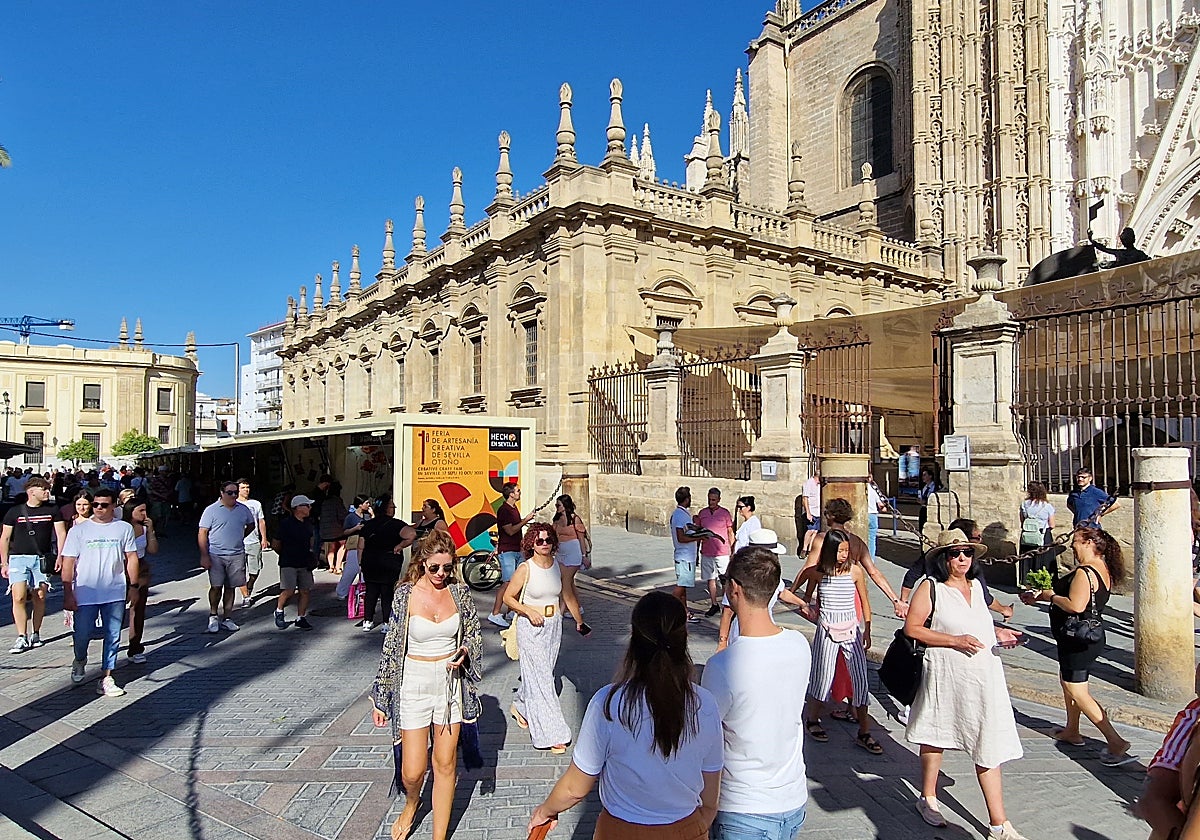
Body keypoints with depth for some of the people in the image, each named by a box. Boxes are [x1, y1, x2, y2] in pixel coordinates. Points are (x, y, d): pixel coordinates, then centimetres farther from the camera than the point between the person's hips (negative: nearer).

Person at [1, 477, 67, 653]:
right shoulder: (14, 512, 5)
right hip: (18, 558, -1)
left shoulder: (52, 511, 7)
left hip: (42, 559, 1)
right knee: (19, 597, -12)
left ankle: (35, 634, 19)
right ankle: (22, 638, -7)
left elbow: (61, 534, 4)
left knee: (40, 597, 5)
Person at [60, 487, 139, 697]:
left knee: (113, 636, 4)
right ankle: (80, 660, 37)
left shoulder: (124, 528, 4)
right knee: (82, 634, 4)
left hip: (115, 593, 1)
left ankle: (106, 678, 15)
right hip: (85, 593, -1)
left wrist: (133, 586, 5)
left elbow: (131, 558, 8)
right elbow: (68, 563, -2)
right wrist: (68, 593, -7)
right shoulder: (79, 530, -1)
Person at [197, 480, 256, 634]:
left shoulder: (243, 509, 8)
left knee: (230, 587, 7)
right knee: (216, 586, -2)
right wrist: (204, 556, -13)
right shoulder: (211, 510, -4)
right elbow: (202, 533, -6)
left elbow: (251, 525, 27)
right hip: (216, 556, -3)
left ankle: (227, 618, 15)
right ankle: (213, 616, 19)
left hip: (237, 555, 3)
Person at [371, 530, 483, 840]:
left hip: (450, 683, 2)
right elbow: (391, 646, -2)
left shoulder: (460, 592, -3)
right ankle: (411, 803, 39)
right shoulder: (405, 594, -9)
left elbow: (475, 633, 9)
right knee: (413, 770, 2)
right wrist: (380, 699, 0)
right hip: (414, 684, -1)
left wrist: (464, 652, -13)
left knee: (445, 764, 8)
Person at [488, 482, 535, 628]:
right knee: (508, 582, -13)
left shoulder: (514, 508, 16)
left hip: (516, 549, 9)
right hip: (507, 550, -9)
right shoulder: (503, 510, -13)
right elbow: (510, 530, -19)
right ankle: (495, 614, -10)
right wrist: (525, 520, -14)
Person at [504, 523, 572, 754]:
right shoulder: (525, 568, -13)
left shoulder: (557, 566, 1)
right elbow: (508, 598, -6)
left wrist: (578, 619, 14)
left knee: (542, 672, 16)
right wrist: (529, 611, -19)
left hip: (554, 626, 5)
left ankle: (519, 707, 43)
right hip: (531, 627, -5)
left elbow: (565, 594, 14)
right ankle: (552, 735, 0)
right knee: (540, 677, -5)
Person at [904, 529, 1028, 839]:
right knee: (935, 735, 13)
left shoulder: (976, 586, 10)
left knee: (990, 745, 3)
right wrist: (955, 641, -19)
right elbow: (911, 628, -13)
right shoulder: (930, 587, -9)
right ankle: (928, 798, 34)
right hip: (945, 674, -5)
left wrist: (998, 633, 5)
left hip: (984, 675, 5)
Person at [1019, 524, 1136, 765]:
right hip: (1091, 635, 11)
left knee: (1078, 693, -3)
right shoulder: (1102, 569, 8)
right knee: (1067, 681, 24)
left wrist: (1049, 595, -18)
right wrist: (1039, 596, 13)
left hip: (1078, 641, -11)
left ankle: (1116, 743, -4)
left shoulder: (1084, 572, -23)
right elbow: (1071, 593, 16)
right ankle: (1072, 731, 37)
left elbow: (1075, 605, -34)